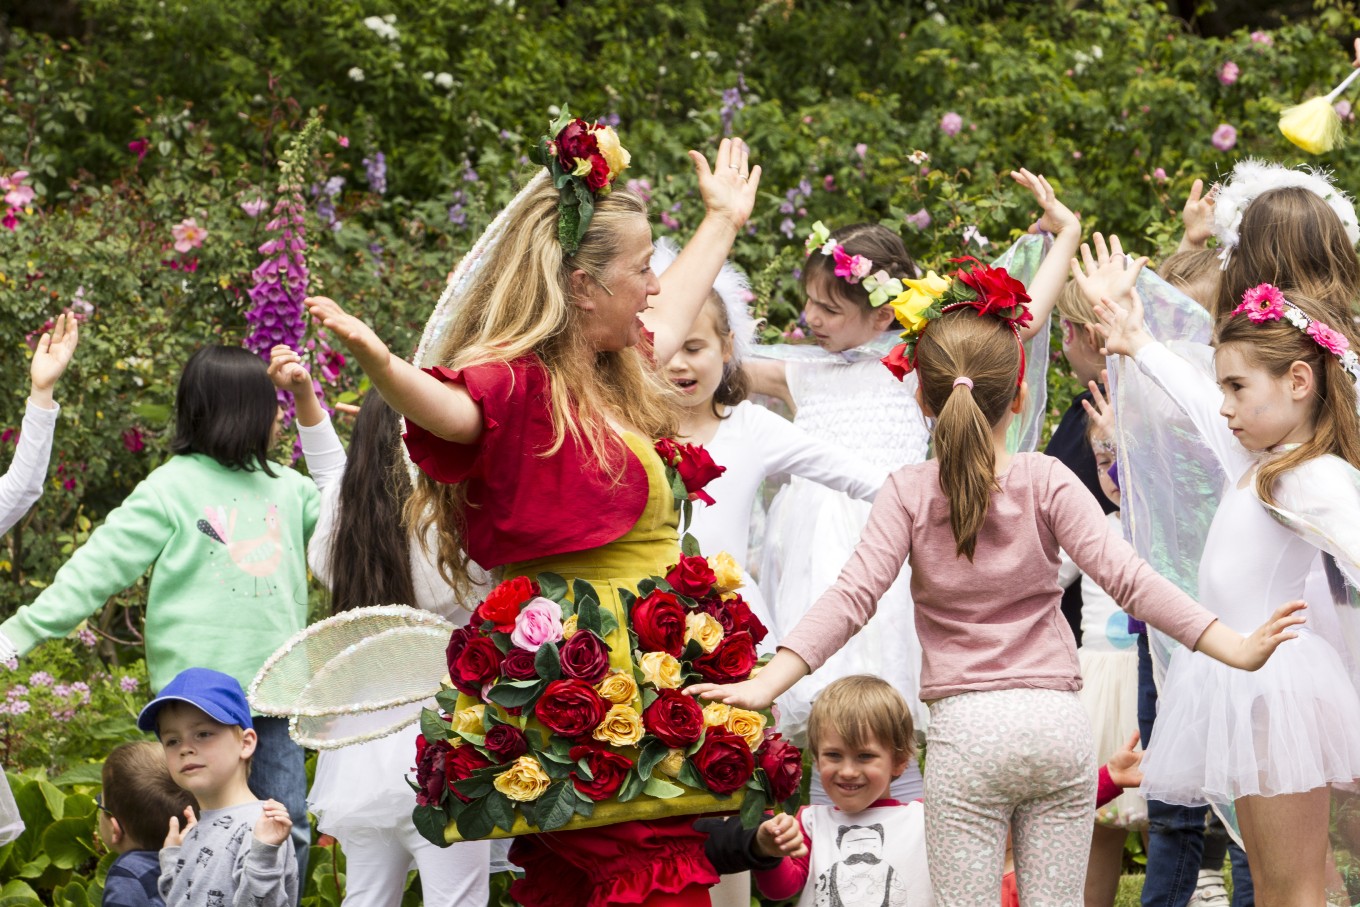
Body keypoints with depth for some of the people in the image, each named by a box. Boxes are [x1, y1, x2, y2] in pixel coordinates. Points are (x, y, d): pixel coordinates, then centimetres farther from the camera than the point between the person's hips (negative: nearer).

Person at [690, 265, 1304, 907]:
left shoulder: (909, 493, -1)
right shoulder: (1047, 481, 0)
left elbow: (852, 596, -10)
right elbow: (1124, 576, -8)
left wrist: (766, 684, -15)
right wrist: (1235, 649, -10)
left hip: (965, 730, -1)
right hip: (1058, 721, 1)